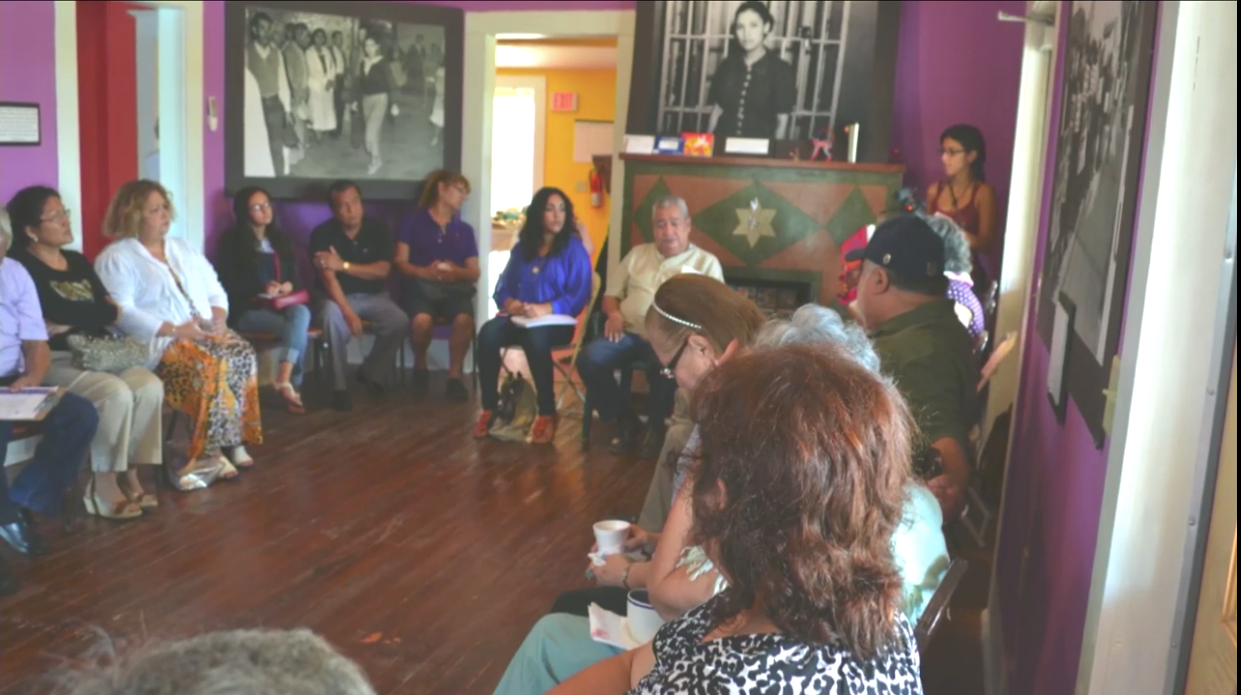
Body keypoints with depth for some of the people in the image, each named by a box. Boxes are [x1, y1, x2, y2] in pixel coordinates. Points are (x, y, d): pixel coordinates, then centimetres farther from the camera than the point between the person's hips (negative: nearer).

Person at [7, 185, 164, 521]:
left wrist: (64, 325, -9)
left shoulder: (78, 262, 18)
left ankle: (129, 475, -12)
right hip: (55, 362, -6)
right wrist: (101, 311, 0)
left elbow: (109, 312, 8)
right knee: (116, 393, -31)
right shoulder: (21, 267, -5)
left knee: (149, 386, -20)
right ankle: (103, 485, -18)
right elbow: (61, 313, -15)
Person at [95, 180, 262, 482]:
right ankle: (210, 449, -21)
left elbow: (215, 291, 20)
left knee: (243, 354, -24)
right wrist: (175, 330, -21)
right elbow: (121, 313, -14)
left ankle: (231, 440, -19)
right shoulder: (115, 258, -1)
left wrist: (218, 316, -3)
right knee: (210, 367, -33)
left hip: (206, 334, 6)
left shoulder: (183, 249, 22)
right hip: (158, 343, -6)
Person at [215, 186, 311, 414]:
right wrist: (262, 289, -16)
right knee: (298, 330, -31)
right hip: (248, 309, -4)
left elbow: (294, 275, 19)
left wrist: (289, 286, -6)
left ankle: (284, 381, -40)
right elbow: (228, 284, -4)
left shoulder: (281, 239, 21)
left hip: (282, 304, 5)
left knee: (301, 313, -33)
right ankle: (293, 385, -27)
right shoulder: (231, 242, 4)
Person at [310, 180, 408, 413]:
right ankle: (339, 388, -26)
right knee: (333, 318, -37)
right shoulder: (322, 234, -12)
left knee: (400, 321, -26)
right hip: (338, 296, -2)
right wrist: (348, 312, -34)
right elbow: (328, 277, -21)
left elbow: (382, 270, -15)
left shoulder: (378, 229, -6)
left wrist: (344, 265, -25)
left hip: (374, 296, 2)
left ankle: (372, 374, -1)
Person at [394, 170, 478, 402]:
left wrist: (456, 272, -10)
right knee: (422, 320, -35)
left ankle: (454, 376, -13)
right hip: (421, 287, -2)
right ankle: (420, 367, -2)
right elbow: (401, 262, 1)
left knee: (464, 320, -33)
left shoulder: (465, 229, 18)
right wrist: (424, 272, -18)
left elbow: (474, 273, 12)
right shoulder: (414, 223, 8)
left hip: (455, 289, 2)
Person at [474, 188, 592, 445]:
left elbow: (579, 297, -9)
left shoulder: (574, 248, 1)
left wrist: (544, 309, -22)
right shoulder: (522, 247, 13)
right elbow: (502, 288, 11)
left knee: (535, 337, -38)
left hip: (557, 322, -4)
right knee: (488, 333, -28)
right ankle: (489, 407, -19)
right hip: (519, 318, 4)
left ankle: (547, 413, -25)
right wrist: (511, 304, -13)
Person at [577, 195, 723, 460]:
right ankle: (624, 420, -3)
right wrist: (614, 313, -1)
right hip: (630, 332, 4)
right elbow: (612, 294, 22)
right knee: (589, 358, -25)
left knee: (663, 366, -38)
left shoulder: (706, 262, 11)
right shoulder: (637, 254, 22)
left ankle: (657, 425, -7)